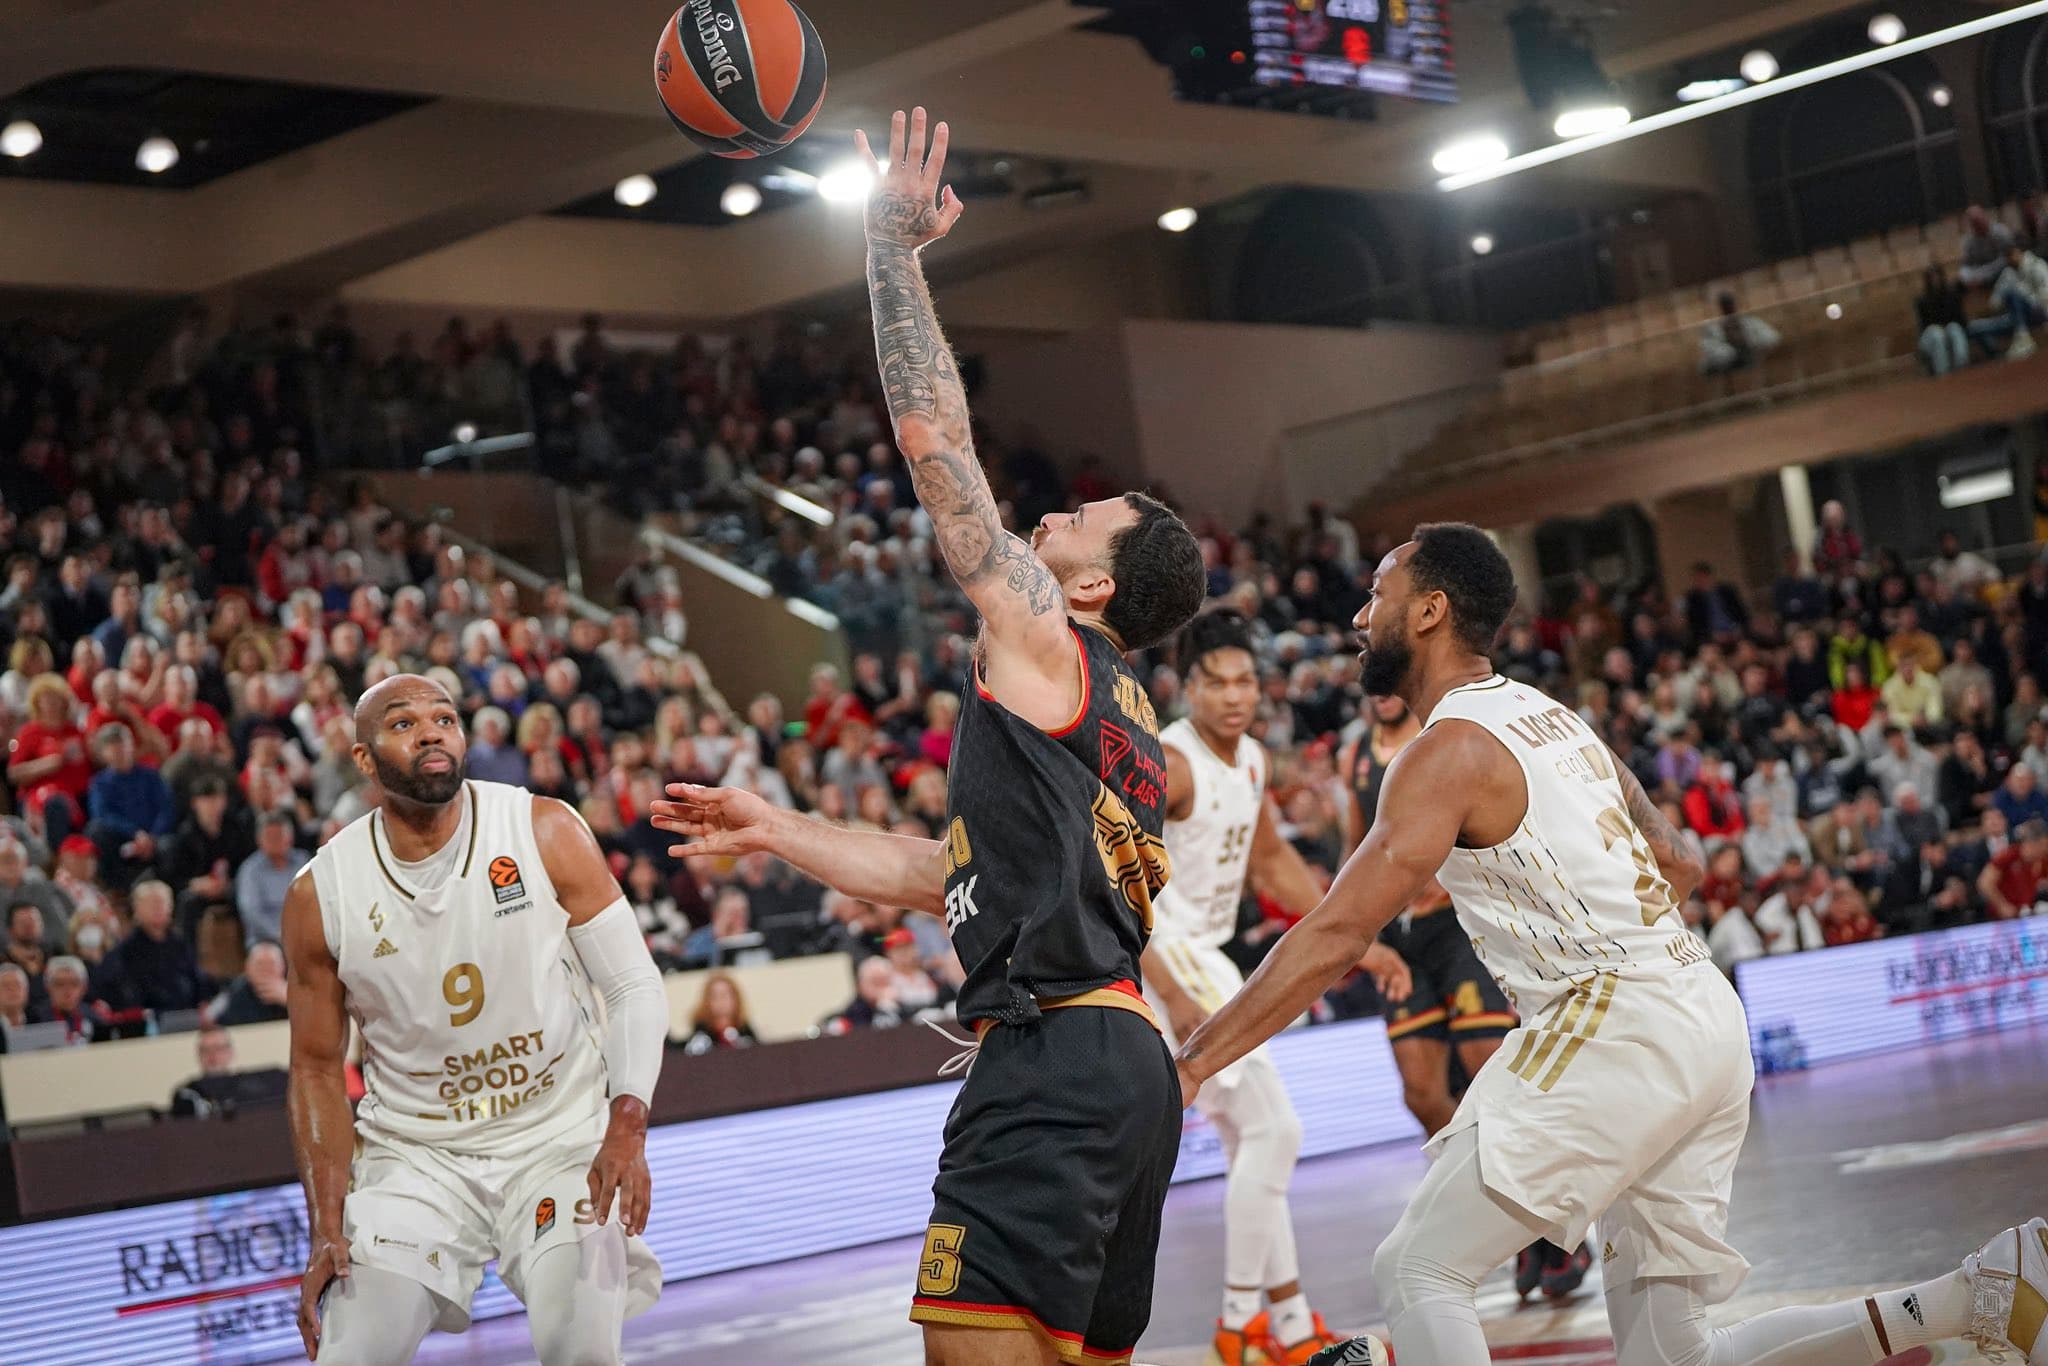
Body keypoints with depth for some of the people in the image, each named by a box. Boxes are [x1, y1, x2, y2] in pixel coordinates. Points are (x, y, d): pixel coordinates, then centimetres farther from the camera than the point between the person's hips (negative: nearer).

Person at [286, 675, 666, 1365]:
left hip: (561, 1139, -1)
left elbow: (634, 986, -6)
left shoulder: (546, 834, -9)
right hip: (413, 1150, 1)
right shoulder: (320, 895, -6)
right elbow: (317, 1068, 3)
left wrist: (626, 1130, -21)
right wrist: (325, 1230, -4)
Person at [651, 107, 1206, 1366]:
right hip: (1126, 1060, 10)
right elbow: (945, 875, 31)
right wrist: (777, 832, 32)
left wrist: (894, 246, 3)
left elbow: (935, 436, -3)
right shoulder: (1127, 721, 25)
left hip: (1056, 1056, -10)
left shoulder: (1043, 646, -1)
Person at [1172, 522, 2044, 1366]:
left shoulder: (1450, 748, -8)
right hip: (1706, 1020, 9)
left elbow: (1337, 935, -16)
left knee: (1416, 1271, -4)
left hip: (1615, 1033, -9)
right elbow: (1677, 868, 29)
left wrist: (1193, 1063, -14)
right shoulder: (1550, 715, 19)